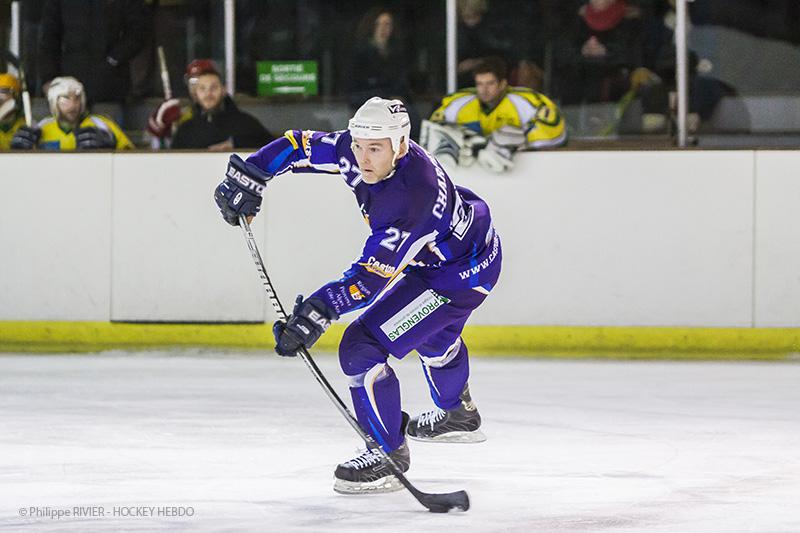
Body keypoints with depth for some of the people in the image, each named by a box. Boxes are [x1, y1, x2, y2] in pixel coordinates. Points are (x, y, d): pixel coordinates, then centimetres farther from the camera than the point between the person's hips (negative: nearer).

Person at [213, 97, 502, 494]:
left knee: (363, 347, -16)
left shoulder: (411, 196, -40)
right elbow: (298, 145, -4)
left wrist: (319, 311, -47)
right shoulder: (355, 150, -18)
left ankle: (389, 454, -3)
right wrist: (248, 175, -11)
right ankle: (460, 415, 63)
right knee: (431, 333, 36)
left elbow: (373, 274, -41)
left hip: (462, 273, -10)